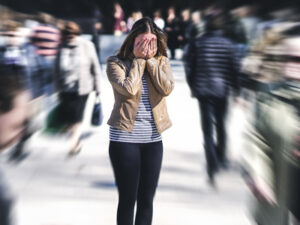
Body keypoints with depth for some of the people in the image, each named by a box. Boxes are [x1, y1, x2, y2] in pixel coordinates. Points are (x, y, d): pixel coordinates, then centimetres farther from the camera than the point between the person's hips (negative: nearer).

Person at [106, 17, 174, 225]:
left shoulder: (161, 62, 6)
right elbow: (129, 89, -20)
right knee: (128, 199, 3)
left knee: (147, 199, 9)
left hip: (153, 139, 4)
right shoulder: (116, 63, -4)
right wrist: (139, 60, -11)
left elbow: (167, 89, -11)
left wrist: (150, 60, -10)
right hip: (124, 139, -3)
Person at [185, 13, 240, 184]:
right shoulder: (228, 44, -1)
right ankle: (221, 157, 33)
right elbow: (234, 69, -2)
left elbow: (190, 68, 1)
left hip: (203, 90, 0)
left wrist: (193, 88, 13)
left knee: (207, 128, -1)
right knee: (221, 125, 18)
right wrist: (237, 91, 6)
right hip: (222, 90, 1)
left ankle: (213, 165, -14)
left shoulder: (197, 44, 1)